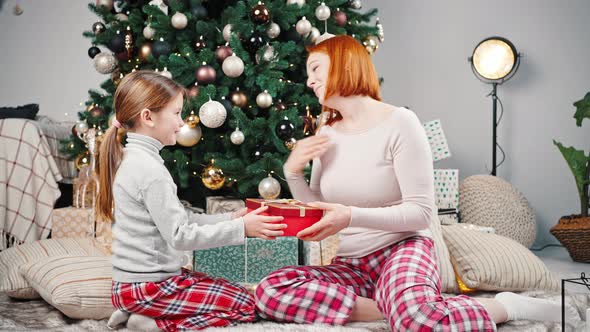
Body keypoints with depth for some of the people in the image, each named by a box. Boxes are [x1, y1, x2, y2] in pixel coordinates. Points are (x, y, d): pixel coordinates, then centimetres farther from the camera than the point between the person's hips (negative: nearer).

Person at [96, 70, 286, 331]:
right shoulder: (149, 169, -21)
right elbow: (179, 235, -21)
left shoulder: (133, 159, 10)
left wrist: (229, 219, 7)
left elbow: (175, 219, 13)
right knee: (245, 305, -6)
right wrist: (241, 228, -18)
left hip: (136, 279, 9)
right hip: (146, 287, -9)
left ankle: (137, 311, 10)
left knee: (233, 293, 20)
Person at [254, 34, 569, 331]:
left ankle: (504, 306, -8)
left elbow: (421, 213, -13)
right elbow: (318, 215, 14)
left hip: (401, 249, -6)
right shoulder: (325, 135, 9)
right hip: (349, 265, 6)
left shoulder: (399, 122, -9)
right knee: (270, 291, -23)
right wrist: (293, 172, -3)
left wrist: (351, 216, -25)